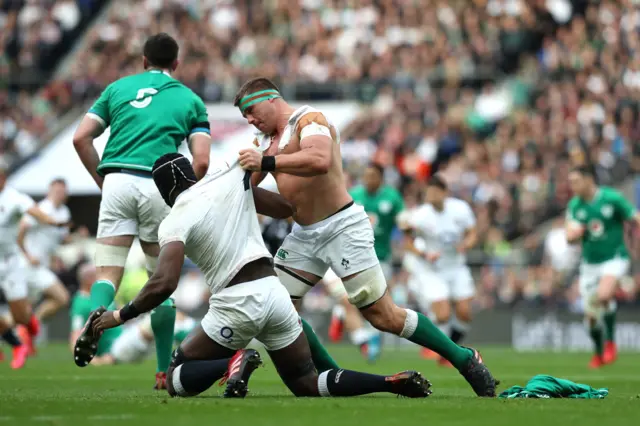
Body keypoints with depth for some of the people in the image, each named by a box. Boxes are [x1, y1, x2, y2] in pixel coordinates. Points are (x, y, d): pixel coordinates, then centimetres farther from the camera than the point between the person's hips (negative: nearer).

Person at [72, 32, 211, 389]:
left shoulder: (119, 88, 19)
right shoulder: (190, 100, 15)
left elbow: (81, 138, 10)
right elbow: (202, 161, 2)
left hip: (117, 181, 1)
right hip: (159, 184, -1)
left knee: (108, 275, 1)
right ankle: (164, 371, 13)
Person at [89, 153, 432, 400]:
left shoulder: (175, 223, -6)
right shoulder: (229, 178, 8)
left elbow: (164, 284, -19)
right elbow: (286, 208, 20)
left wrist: (120, 316, -8)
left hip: (237, 304, -5)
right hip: (274, 290, 5)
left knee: (177, 380, 12)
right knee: (309, 386, 18)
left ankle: (232, 365, -20)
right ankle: (392, 382, -6)